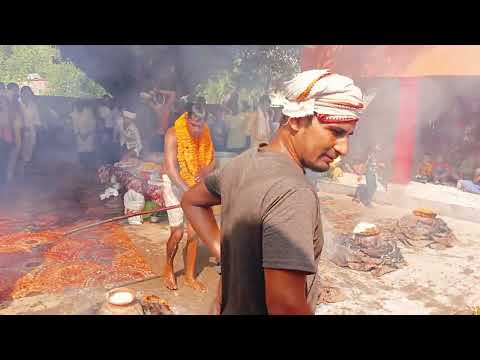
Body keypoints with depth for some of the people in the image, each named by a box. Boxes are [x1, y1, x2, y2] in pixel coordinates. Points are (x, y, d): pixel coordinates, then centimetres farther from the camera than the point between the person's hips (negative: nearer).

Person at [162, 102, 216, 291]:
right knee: (177, 233, -3)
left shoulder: (205, 134, -4)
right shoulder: (173, 135, -20)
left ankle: (190, 275, 21)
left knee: (194, 233, 5)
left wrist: (206, 171, -20)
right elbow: (171, 169, -27)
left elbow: (213, 160, 4)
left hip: (196, 186, 4)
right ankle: (168, 269, 24)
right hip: (175, 185, -4)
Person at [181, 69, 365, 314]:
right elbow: (286, 306, -37)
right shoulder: (294, 193, -32)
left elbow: (192, 201, 12)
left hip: (231, 306, 7)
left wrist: (223, 253, 5)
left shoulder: (244, 162, -4)